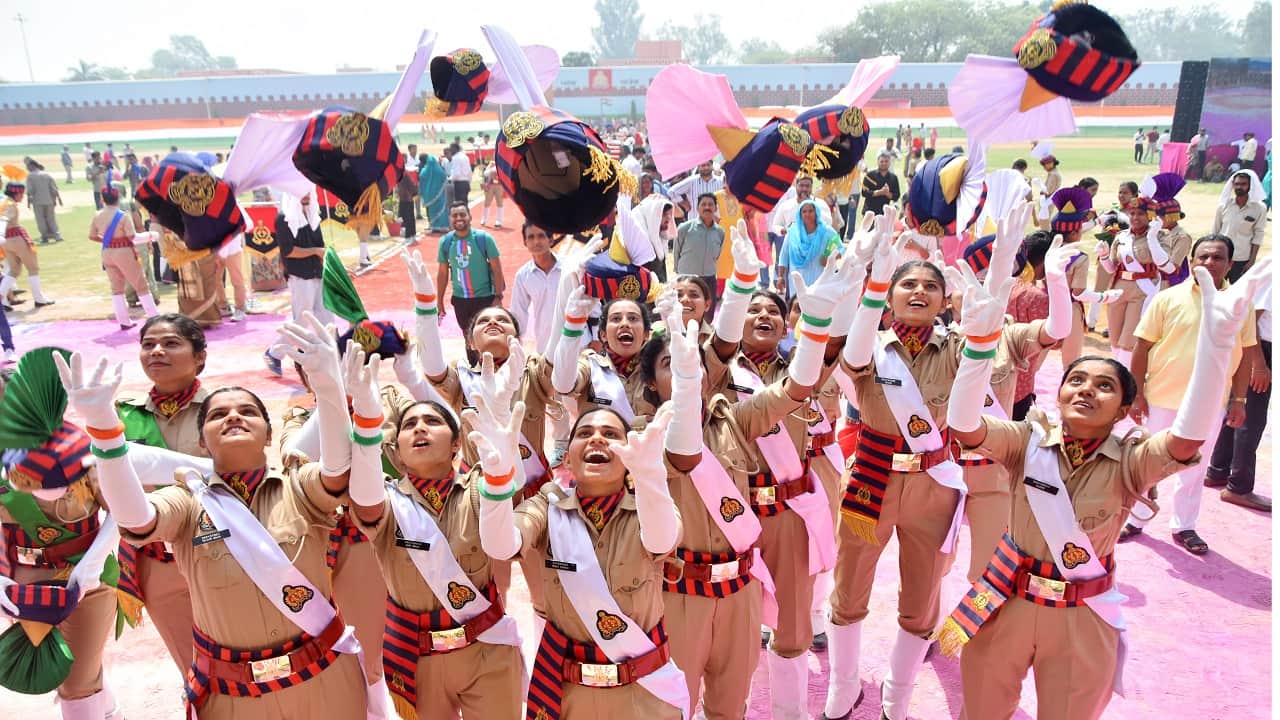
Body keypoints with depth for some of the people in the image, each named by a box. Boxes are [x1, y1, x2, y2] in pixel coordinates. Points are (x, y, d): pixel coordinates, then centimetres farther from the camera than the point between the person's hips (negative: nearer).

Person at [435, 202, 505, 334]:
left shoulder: (484, 238, -13)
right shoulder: (445, 241, -3)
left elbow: (497, 270, -9)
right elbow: (443, 273, 6)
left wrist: (498, 297, -15)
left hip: (485, 297, -3)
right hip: (459, 299, 3)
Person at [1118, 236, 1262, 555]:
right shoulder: (1168, 298, -7)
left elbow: (1246, 354, 6)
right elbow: (1143, 347, -5)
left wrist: (1239, 399, 4)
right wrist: (1137, 393, -6)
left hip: (1210, 404, 2)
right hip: (1163, 398, -2)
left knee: (1195, 467, 14)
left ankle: (1184, 526, 30)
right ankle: (1136, 519, 26)